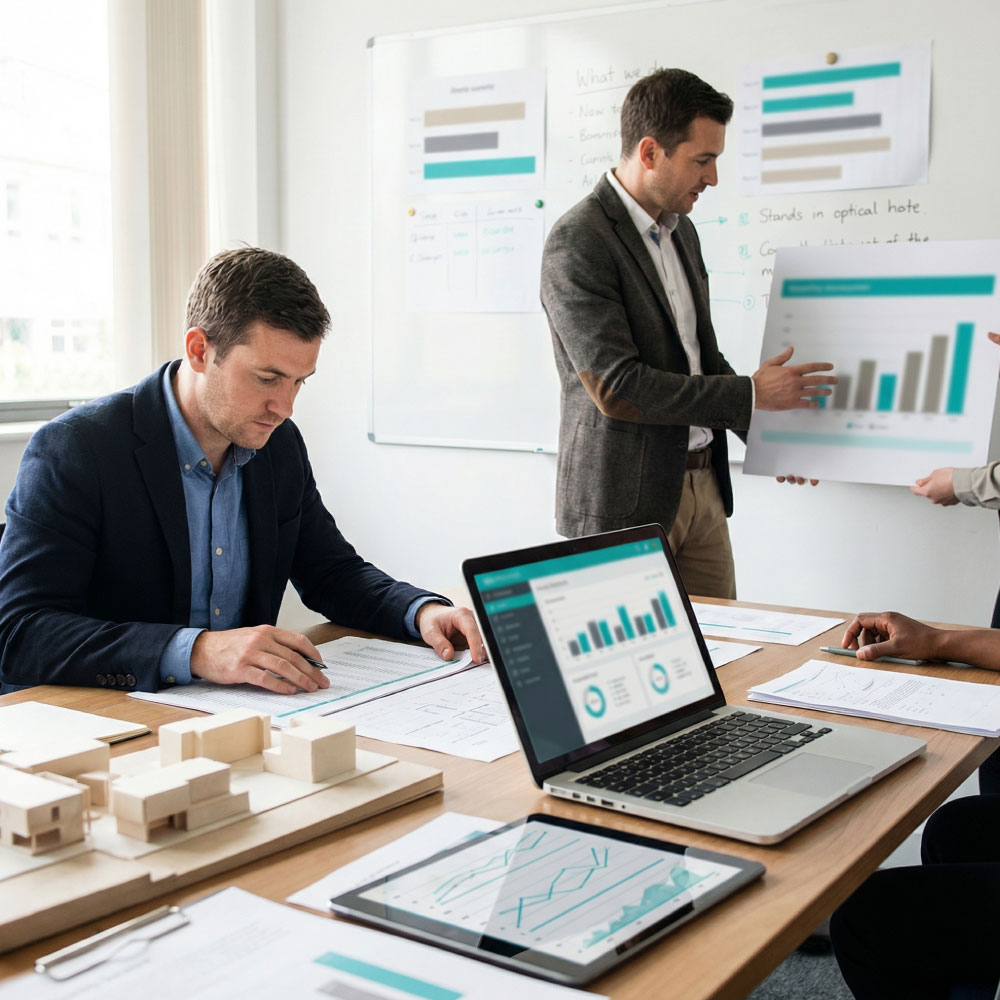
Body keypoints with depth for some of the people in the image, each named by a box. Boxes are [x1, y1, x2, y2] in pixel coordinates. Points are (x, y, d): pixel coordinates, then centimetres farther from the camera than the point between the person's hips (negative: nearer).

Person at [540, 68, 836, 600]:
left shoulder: (681, 231, 12)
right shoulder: (577, 242, -16)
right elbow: (617, 387, -22)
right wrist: (751, 392, -16)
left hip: (702, 485, 8)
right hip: (625, 500, -8)